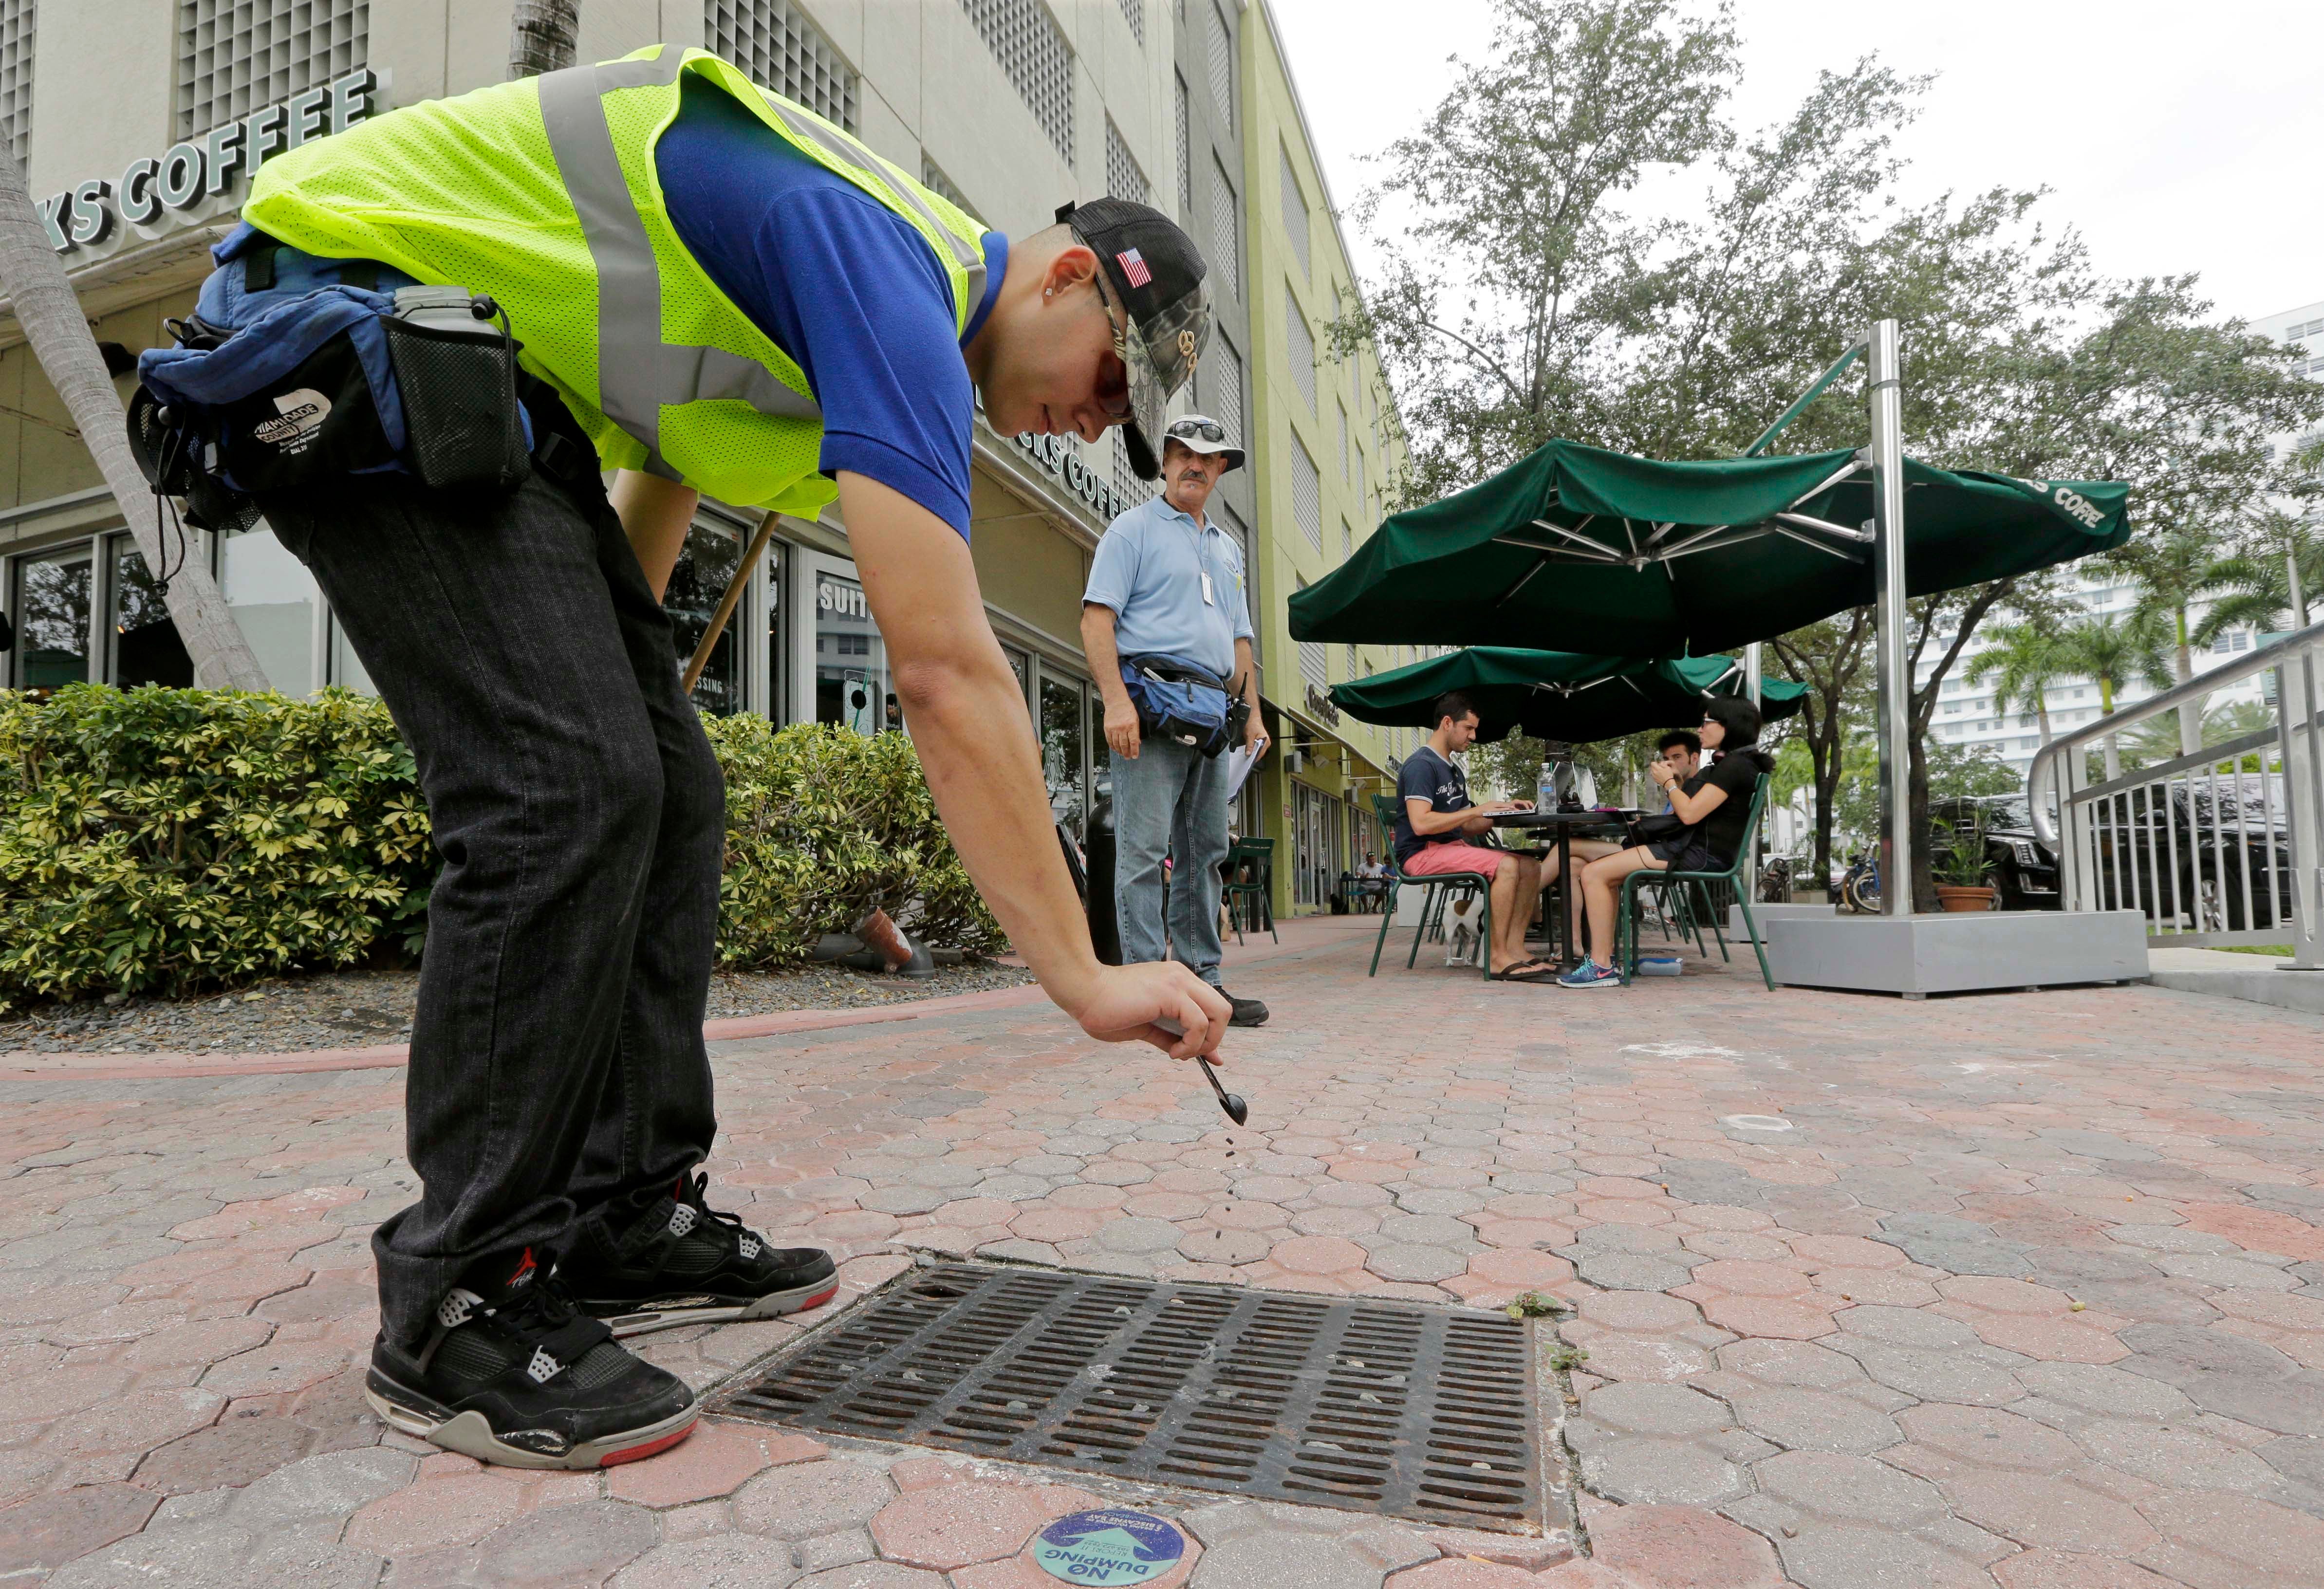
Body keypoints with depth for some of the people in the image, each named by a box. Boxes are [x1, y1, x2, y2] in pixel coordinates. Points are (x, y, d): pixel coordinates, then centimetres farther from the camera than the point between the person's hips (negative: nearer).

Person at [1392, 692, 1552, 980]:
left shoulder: (1454, 770, 20)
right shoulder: (1421, 765, -11)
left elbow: (1465, 828, 19)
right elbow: (1420, 824, -23)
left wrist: (1502, 811, 3)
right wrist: (1477, 810, -18)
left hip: (1452, 847, 10)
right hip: (1421, 854, -10)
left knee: (1530, 866, -4)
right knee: (1506, 865, -27)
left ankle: (1514, 949, -9)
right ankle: (1498, 957, -24)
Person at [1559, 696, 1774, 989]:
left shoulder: (1735, 765, -13)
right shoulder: (1726, 764, 19)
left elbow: (1690, 814, -19)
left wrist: (1668, 782, -4)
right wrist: (1676, 780, 11)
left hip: (1702, 855, -11)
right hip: (1690, 846, 11)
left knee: (1594, 873, -17)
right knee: (1600, 871, 12)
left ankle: (1602, 967, -16)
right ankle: (1605, 954, 7)